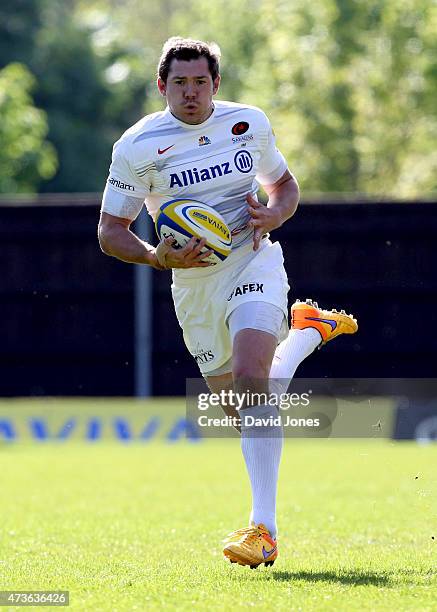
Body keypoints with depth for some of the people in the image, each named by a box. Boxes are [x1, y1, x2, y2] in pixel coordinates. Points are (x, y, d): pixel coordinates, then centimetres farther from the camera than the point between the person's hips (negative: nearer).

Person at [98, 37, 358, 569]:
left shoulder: (250, 122, 1)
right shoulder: (137, 146, -6)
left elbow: (284, 184, 17)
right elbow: (110, 231, -2)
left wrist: (273, 215, -7)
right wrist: (158, 257, -21)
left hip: (252, 261, -2)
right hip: (193, 283, 2)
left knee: (250, 376, -26)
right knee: (242, 405, 9)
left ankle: (263, 529, -29)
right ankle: (310, 330, 41)